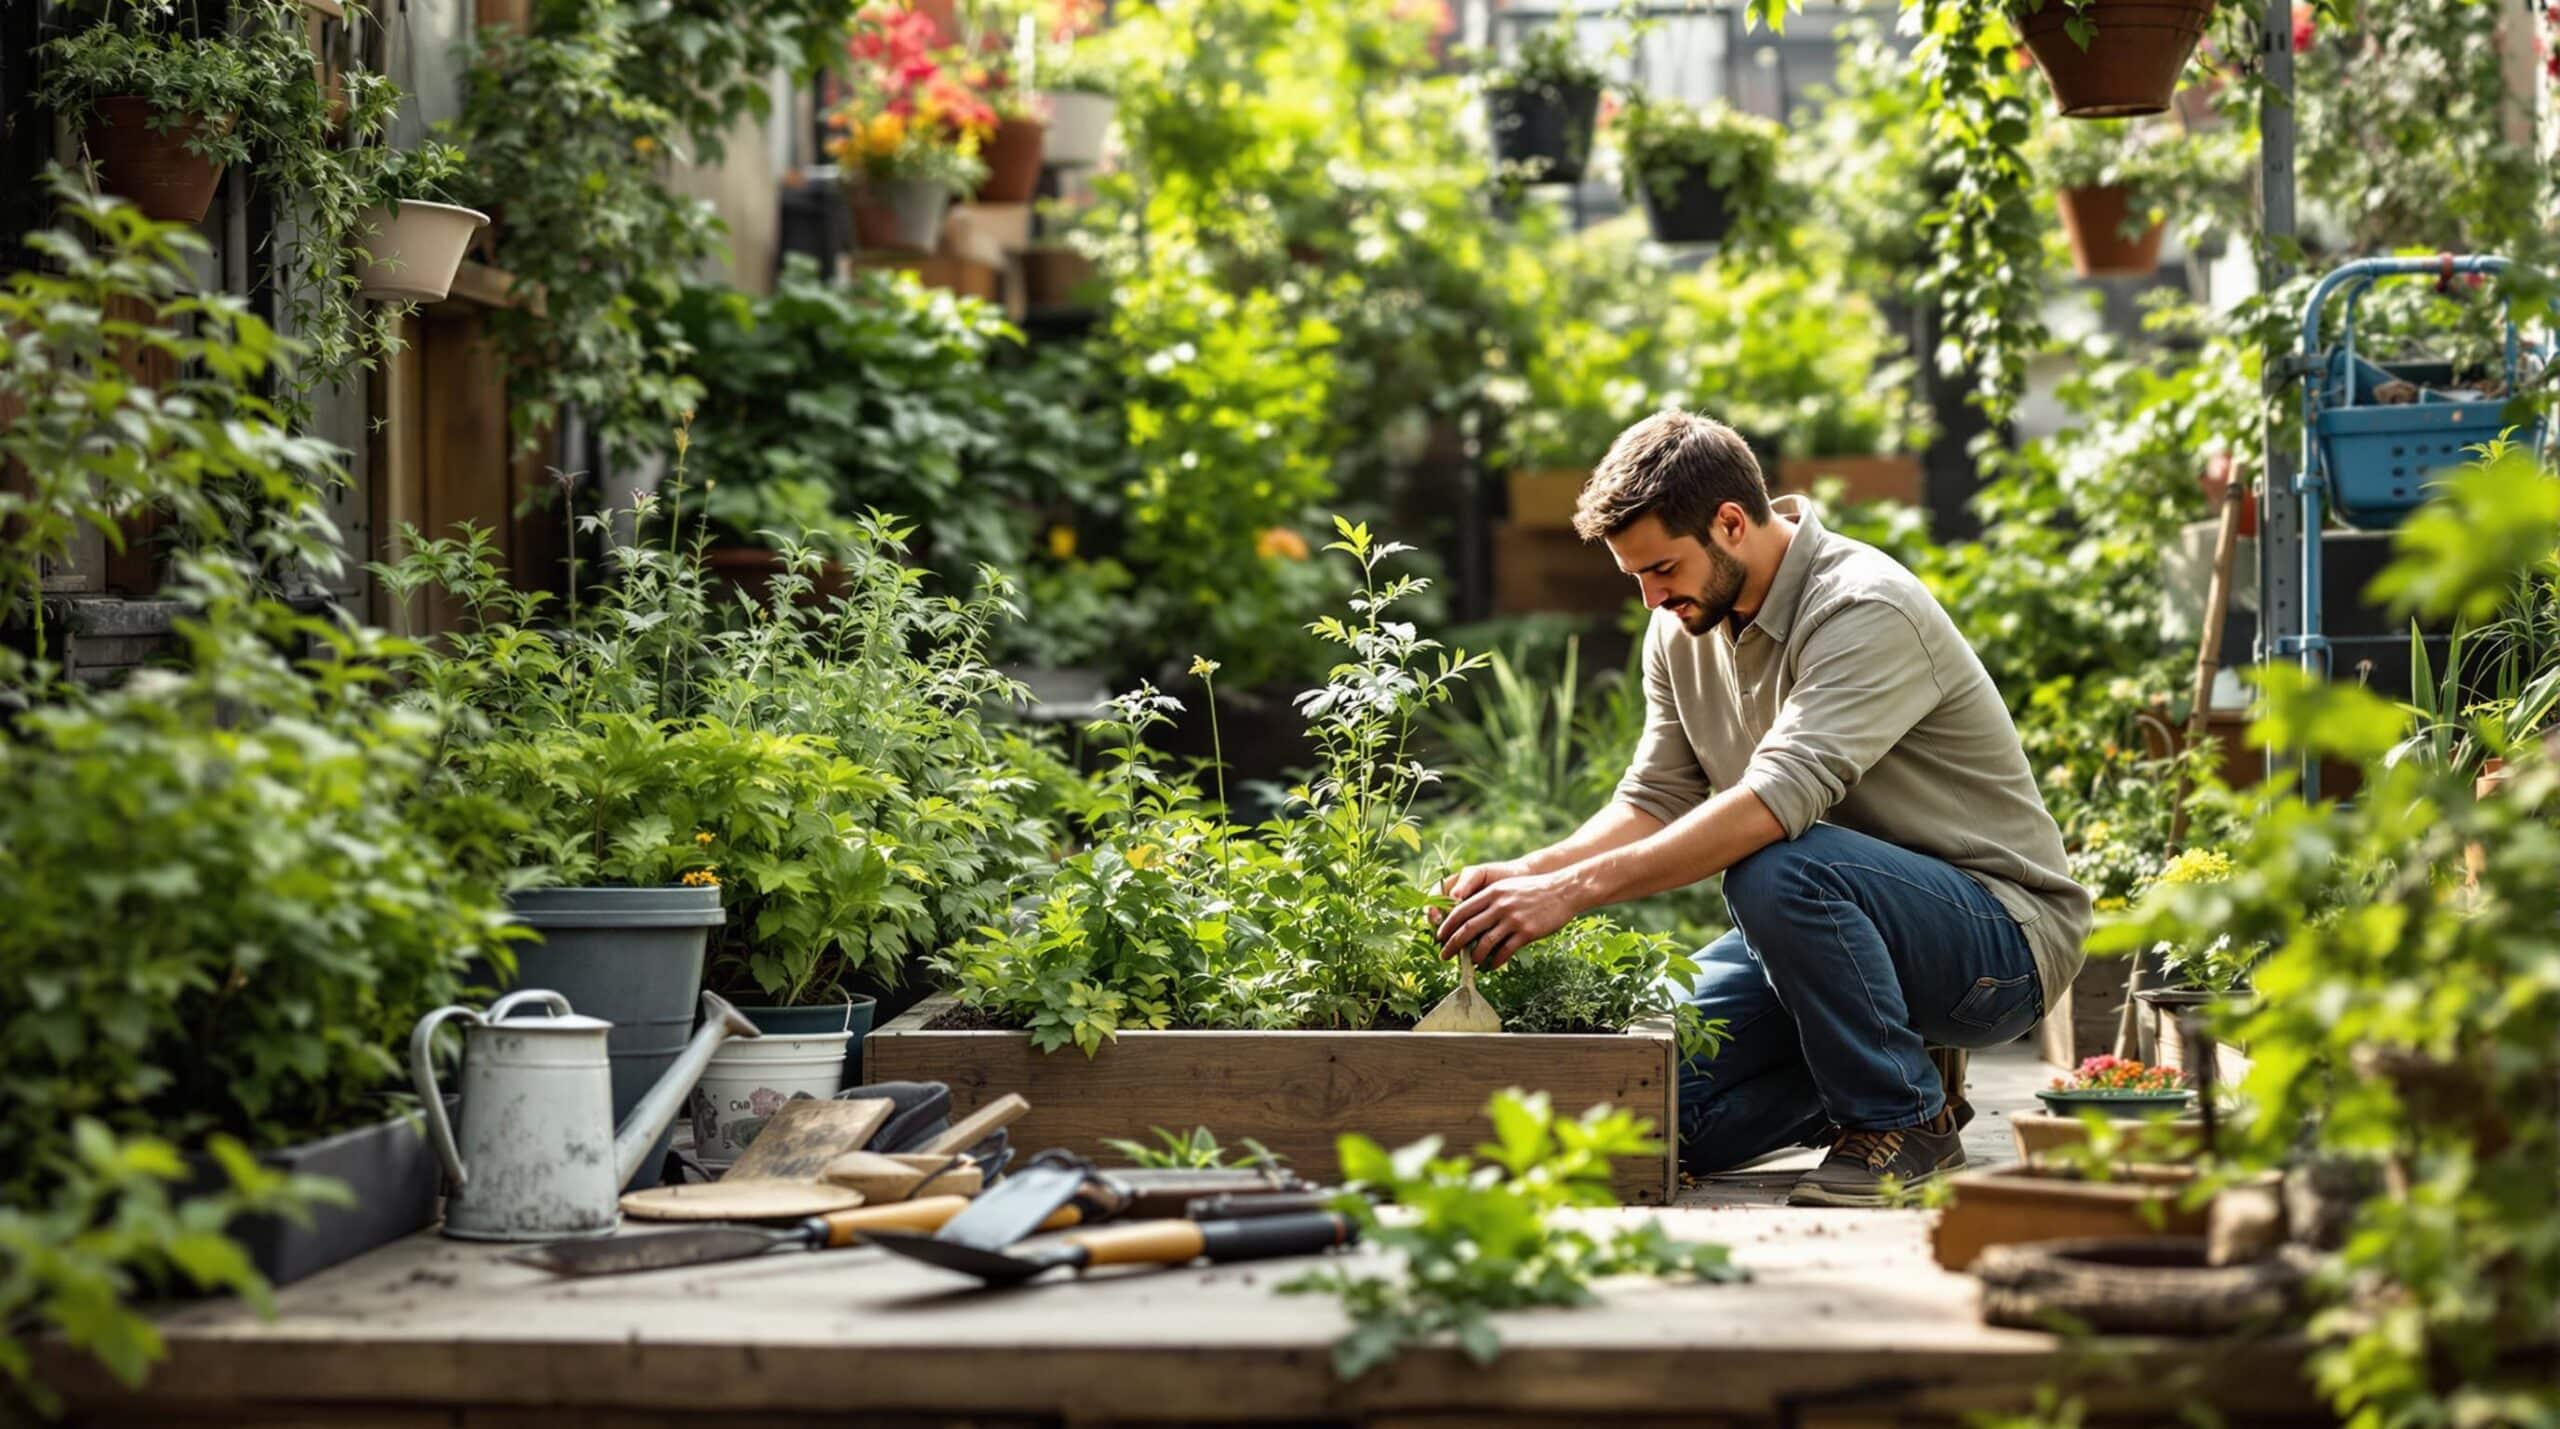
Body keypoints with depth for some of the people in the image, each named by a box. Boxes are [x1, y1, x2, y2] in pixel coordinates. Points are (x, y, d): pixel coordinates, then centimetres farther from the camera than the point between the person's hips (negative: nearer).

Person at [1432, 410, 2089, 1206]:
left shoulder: (1868, 612, -24)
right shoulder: (1683, 629, 4)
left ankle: (1904, 1124, -16)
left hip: (2001, 932, -8)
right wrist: (1526, 873, -15)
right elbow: (1653, 804, 5)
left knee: (1780, 869, -37)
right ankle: (1871, 1073, 13)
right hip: (1833, 925, 8)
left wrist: (1573, 889, -40)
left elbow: (1778, 798, -37)